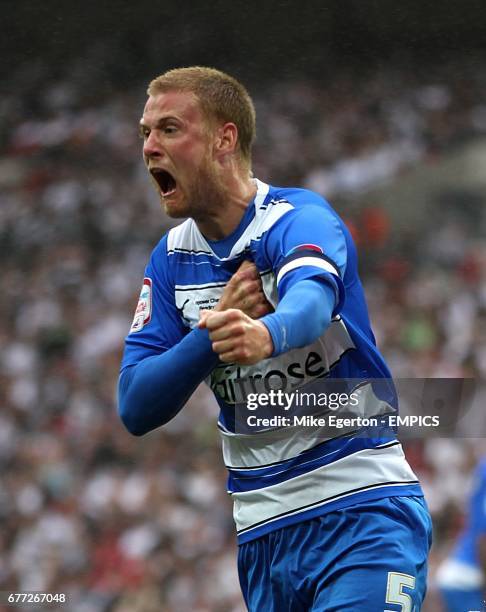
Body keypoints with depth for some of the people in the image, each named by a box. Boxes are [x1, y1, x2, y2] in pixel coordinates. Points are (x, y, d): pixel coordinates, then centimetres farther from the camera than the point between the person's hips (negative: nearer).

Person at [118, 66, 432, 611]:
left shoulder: (301, 219, -12)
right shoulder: (170, 259, 6)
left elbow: (313, 298, -36)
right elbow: (135, 407, -1)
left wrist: (266, 334, -59)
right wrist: (215, 331, -17)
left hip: (361, 512, -6)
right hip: (262, 532, 6)